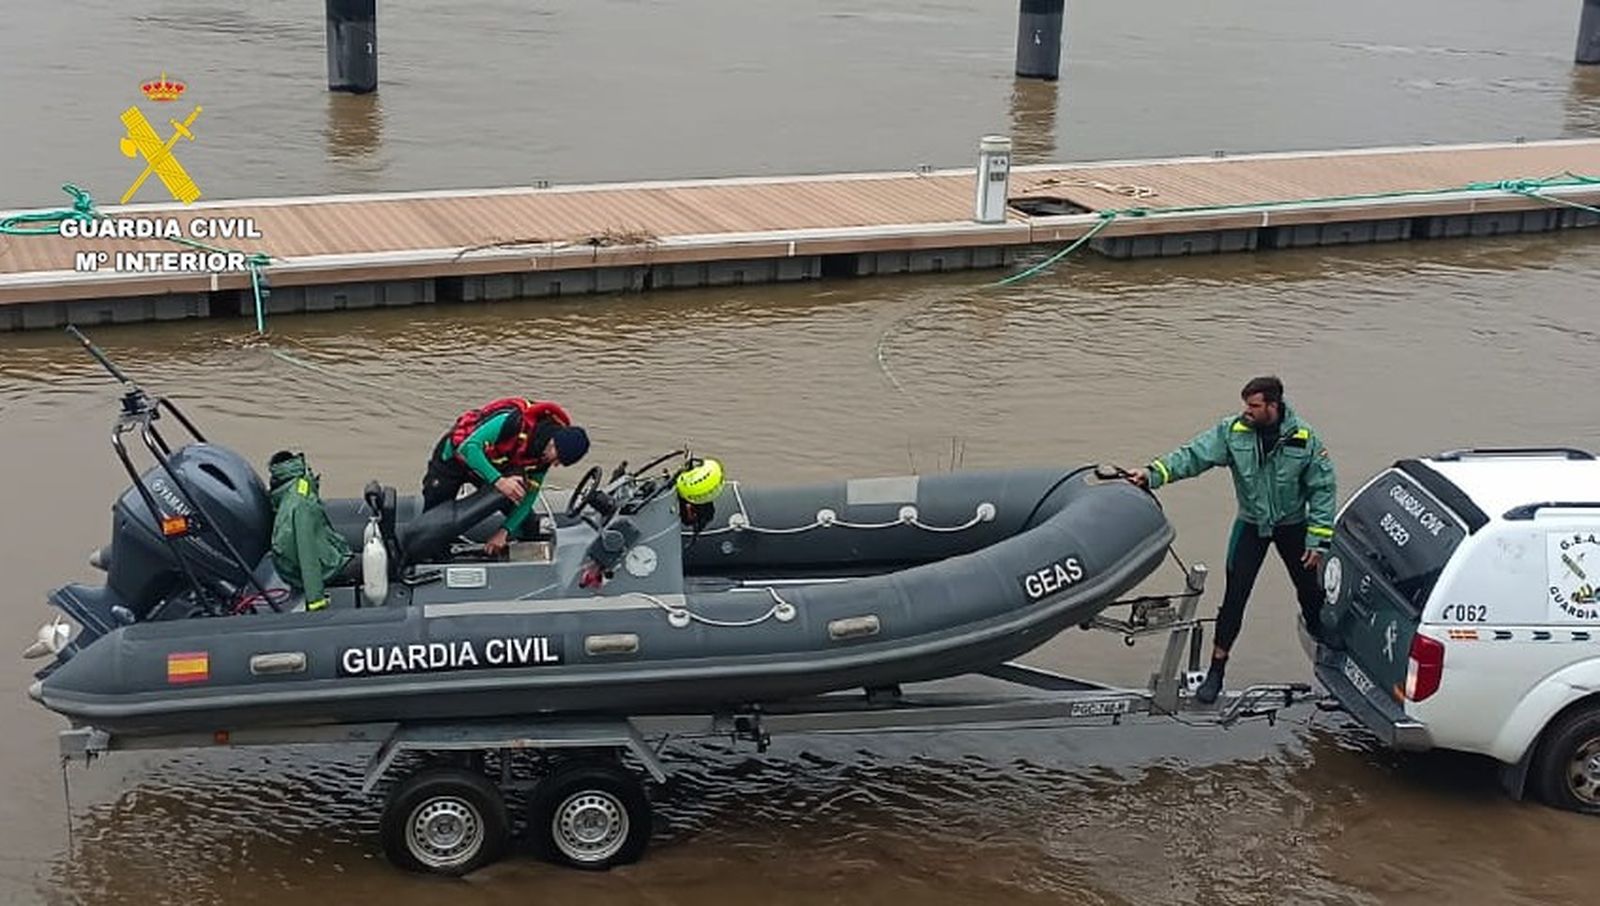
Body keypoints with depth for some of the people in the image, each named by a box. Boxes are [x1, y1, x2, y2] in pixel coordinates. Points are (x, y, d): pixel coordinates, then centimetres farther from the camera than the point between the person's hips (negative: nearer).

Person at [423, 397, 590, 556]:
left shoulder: (544, 455, -16)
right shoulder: (513, 421, -39)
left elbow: (528, 496, -11)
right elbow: (468, 447, -44)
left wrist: (504, 531, -22)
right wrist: (499, 481, -53)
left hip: (495, 465, 6)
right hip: (455, 456, -6)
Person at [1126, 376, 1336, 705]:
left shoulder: (1305, 439, -17)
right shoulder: (1232, 432, -14)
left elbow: (1322, 489, -10)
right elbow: (1193, 455, -19)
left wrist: (1319, 540, -12)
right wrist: (1154, 473, -35)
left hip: (1293, 526, 0)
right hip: (1251, 525, 0)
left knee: (1311, 594, 12)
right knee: (1234, 597, -4)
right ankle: (1216, 670, 5)